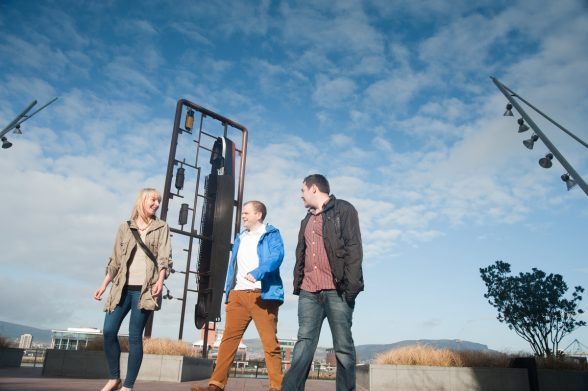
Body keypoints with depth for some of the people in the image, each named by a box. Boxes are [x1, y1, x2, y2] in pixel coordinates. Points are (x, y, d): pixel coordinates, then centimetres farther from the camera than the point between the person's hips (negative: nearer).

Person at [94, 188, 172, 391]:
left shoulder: (161, 227, 8)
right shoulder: (125, 227, 13)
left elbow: (164, 258, -1)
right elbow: (115, 260, 15)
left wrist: (160, 280, -16)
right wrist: (104, 285, 10)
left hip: (145, 289, -2)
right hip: (122, 288, 3)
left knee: (135, 337, -3)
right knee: (108, 331, -4)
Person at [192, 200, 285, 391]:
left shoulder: (271, 234, 2)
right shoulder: (240, 238, 22)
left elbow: (277, 256, -17)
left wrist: (257, 273, -33)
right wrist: (228, 294, 14)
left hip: (262, 295, -5)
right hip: (238, 295, 6)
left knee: (270, 342, -2)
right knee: (228, 339, 3)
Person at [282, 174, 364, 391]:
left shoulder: (343, 210, 4)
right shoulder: (307, 220, 25)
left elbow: (354, 248, -6)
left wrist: (351, 285, -15)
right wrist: (297, 284, 13)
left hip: (336, 291, -5)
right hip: (308, 292, 6)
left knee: (343, 345, 0)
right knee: (304, 343, 0)